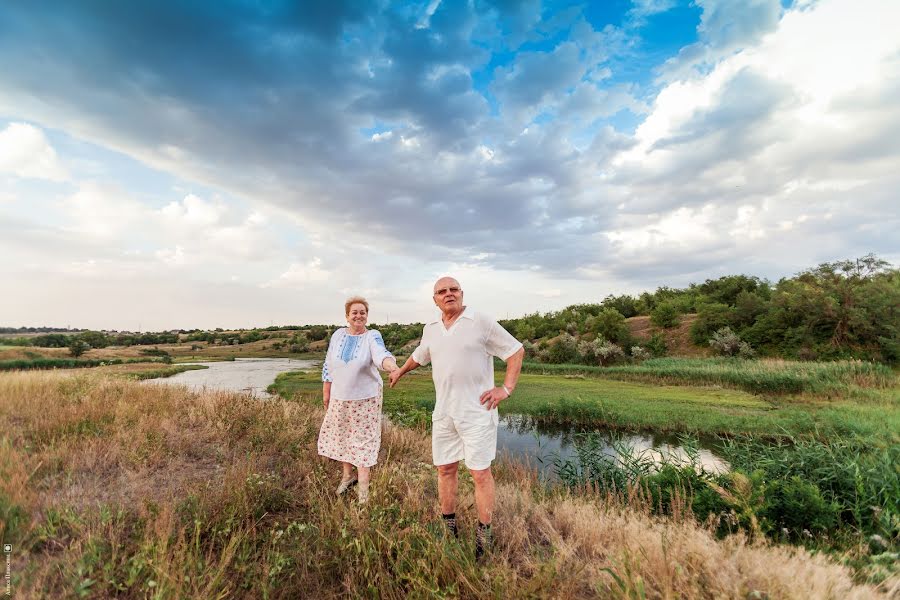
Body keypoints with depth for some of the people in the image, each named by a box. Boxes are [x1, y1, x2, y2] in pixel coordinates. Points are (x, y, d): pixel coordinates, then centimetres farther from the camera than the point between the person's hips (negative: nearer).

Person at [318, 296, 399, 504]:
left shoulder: (372, 336, -11)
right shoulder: (338, 335, 0)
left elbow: (381, 355, -32)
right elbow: (328, 366, 7)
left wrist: (393, 367, -53)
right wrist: (326, 393, 7)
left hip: (365, 397, -4)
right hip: (339, 397, 4)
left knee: (363, 438, 3)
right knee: (341, 435, 14)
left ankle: (363, 483, 17)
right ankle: (348, 475, 36)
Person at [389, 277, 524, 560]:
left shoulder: (481, 322, -8)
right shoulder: (431, 329, 8)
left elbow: (516, 351, -3)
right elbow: (419, 355, 28)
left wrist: (506, 388, -9)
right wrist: (400, 371, 43)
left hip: (477, 412, -5)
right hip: (443, 412, 5)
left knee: (480, 473, 2)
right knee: (445, 469, 14)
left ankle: (484, 536, 20)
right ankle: (448, 528, 33)